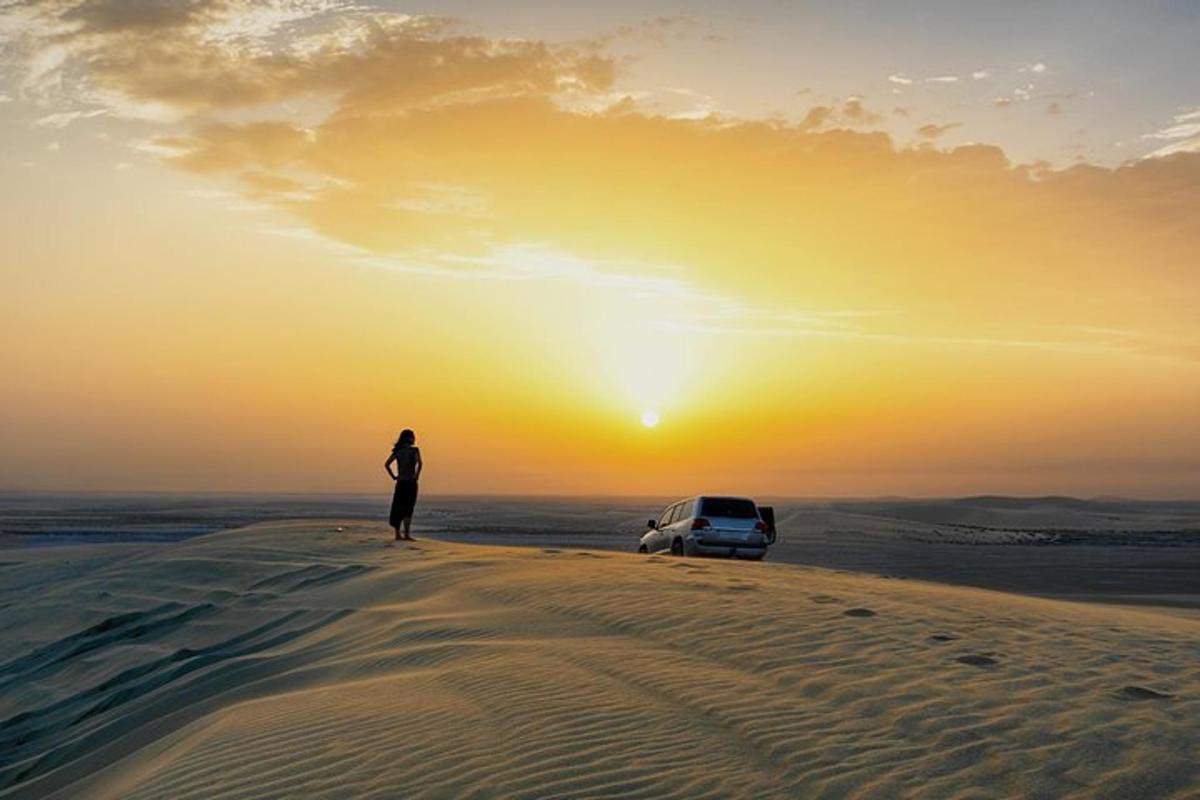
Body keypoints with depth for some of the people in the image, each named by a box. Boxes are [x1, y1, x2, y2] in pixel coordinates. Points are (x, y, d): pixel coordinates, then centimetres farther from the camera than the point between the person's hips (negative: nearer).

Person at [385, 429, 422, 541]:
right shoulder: (414, 450, -6)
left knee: (398, 508, 10)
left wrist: (393, 476, 5)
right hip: (410, 482, -5)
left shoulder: (397, 451, 7)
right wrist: (417, 475, -11)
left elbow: (386, 464, 1)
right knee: (408, 509, -2)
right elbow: (419, 463, -21)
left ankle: (398, 534, 13)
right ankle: (406, 534, -6)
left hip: (400, 482, 5)